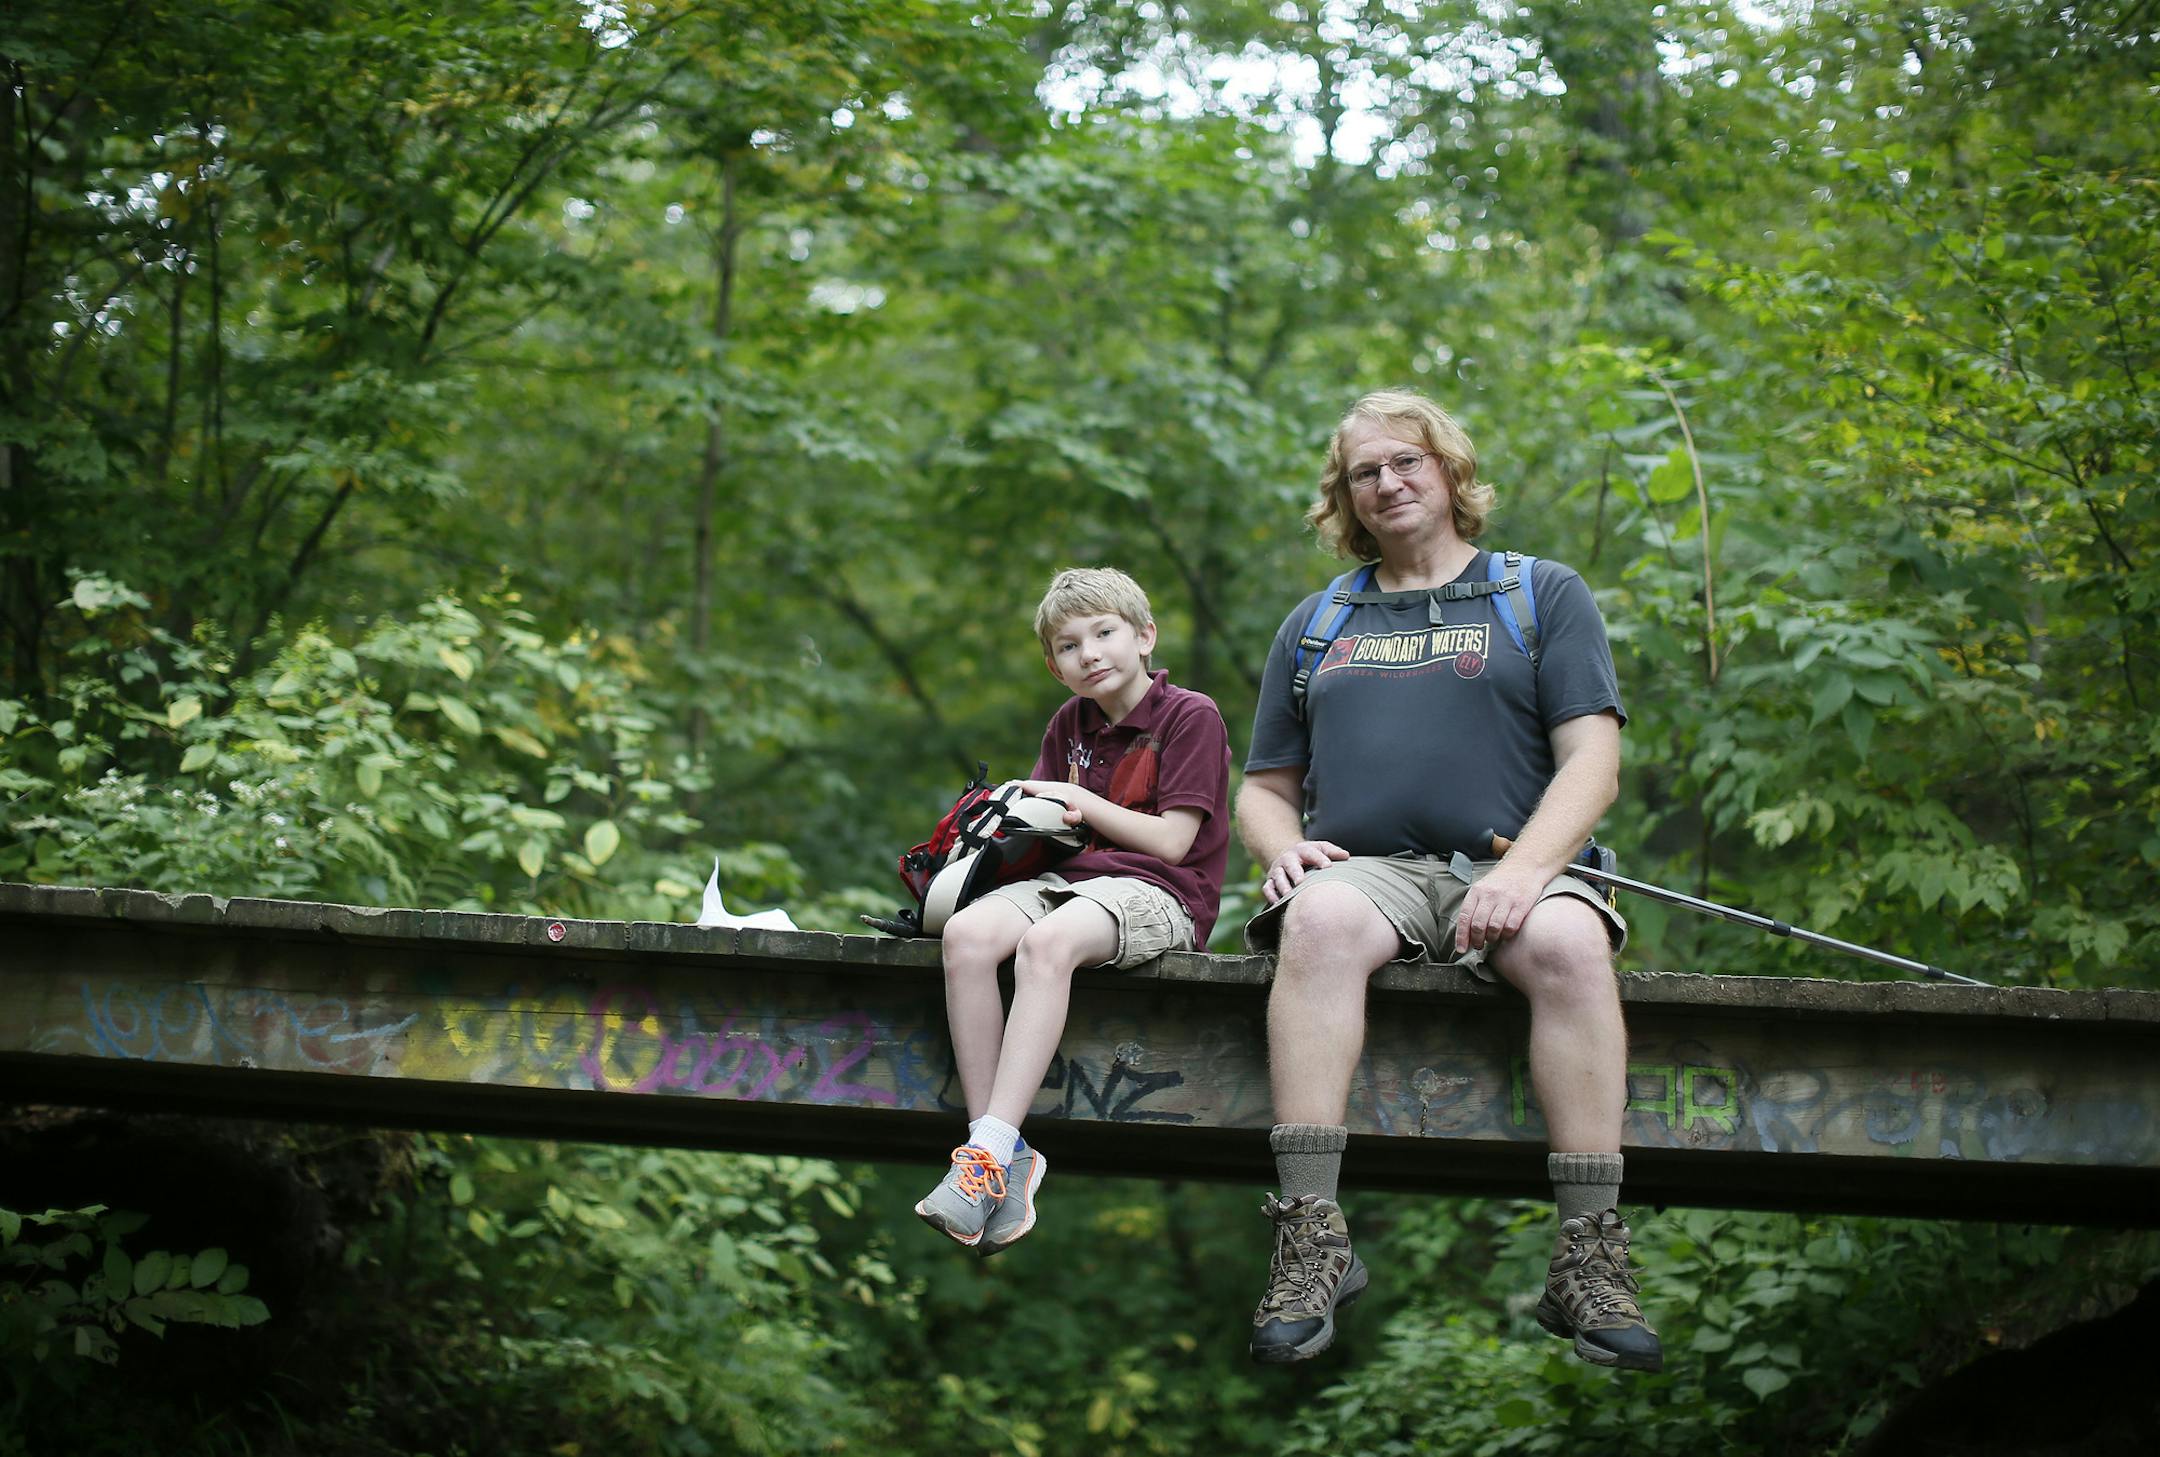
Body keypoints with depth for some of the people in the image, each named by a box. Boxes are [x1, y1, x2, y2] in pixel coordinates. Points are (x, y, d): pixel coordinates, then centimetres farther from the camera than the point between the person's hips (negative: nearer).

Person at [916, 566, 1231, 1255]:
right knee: (967, 933, -27)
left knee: (1047, 941, -38)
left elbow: (1172, 841, -7)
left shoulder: (1191, 716, 0)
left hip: (1155, 892, -6)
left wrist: (1079, 801, -2)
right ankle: (998, 1157, -31)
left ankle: (994, 1147, -44)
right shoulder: (1069, 724, 21)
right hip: (1069, 878, 6)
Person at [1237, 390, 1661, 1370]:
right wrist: (1282, 846, -1)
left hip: (1506, 872, -1)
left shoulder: (1543, 595, 16)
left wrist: (1525, 869, -14)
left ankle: (1588, 1259, -36)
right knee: (1319, 920, -36)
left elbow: (1592, 762, 4)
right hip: (1367, 872, 1)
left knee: (1569, 942, -37)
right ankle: (1312, 1240, -42)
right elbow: (1266, 787, 25)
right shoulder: (1314, 625, 26)